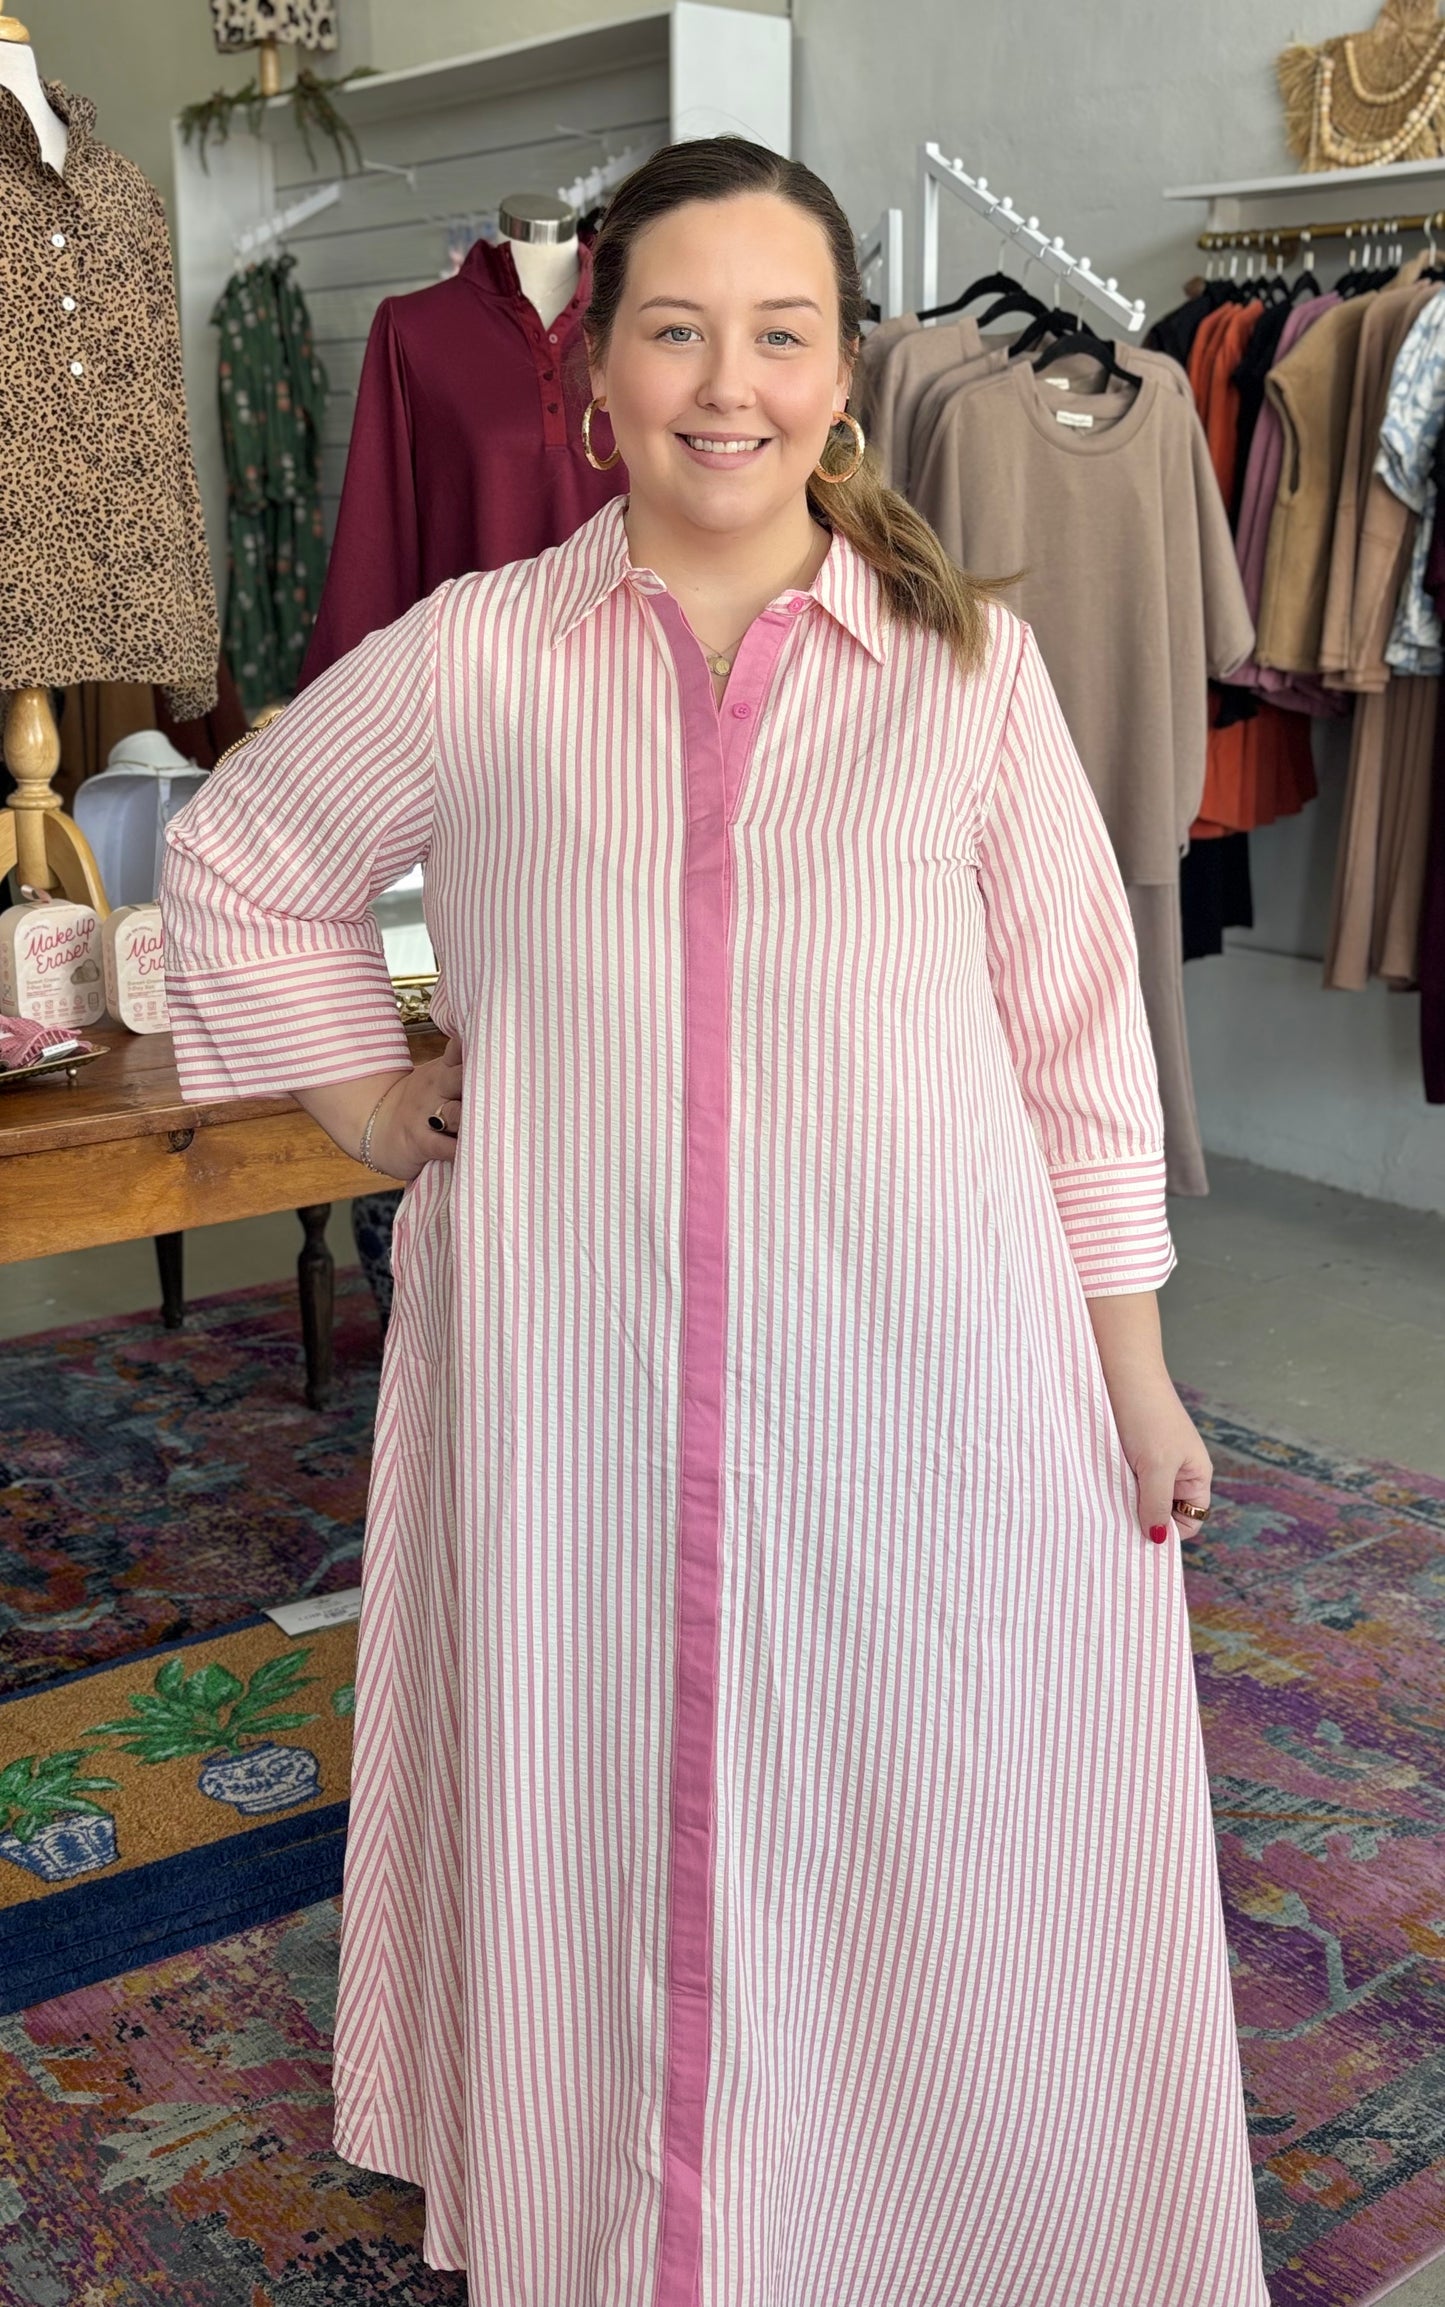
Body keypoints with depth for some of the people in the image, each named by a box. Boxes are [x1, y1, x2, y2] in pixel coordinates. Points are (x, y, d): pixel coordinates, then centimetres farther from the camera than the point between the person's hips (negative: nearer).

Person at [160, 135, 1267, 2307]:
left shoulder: (970, 662, -1)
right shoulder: (471, 658, 1)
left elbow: (1078, 1032, 2)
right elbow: (237, 858, 16)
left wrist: (1132, 1370, 2)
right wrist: (366, 1099, 7)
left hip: (924, 1380, 0)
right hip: (581, 1377, 1)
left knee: (929, 1849, 11)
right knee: (603, 1837, 14)